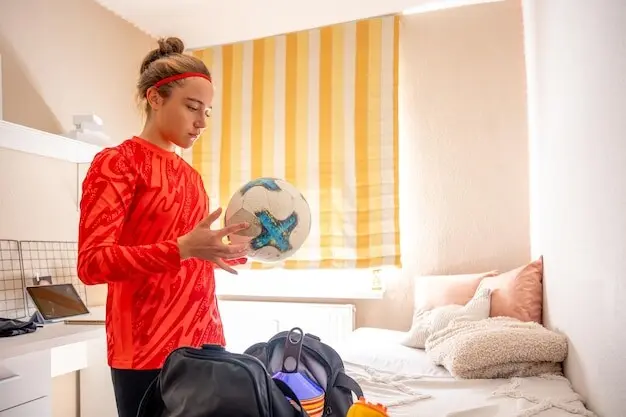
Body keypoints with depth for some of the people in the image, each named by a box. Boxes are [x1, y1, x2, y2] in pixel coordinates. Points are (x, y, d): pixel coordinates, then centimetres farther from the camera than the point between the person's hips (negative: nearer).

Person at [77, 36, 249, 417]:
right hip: (149, 348, -6)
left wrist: (239, 250, 2)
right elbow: (92, 262, -15)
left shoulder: (190, 175, 14)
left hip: (204, 341, 6)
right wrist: (183, 248, -27)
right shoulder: (116, 162, -5)